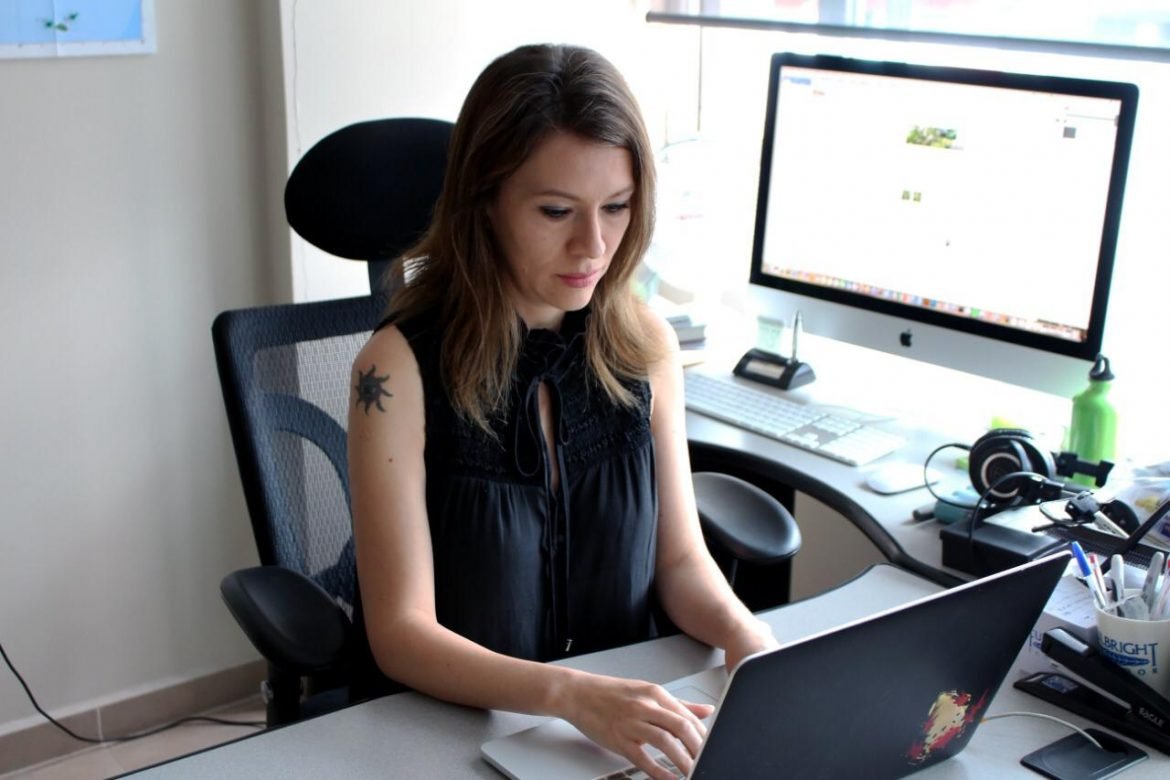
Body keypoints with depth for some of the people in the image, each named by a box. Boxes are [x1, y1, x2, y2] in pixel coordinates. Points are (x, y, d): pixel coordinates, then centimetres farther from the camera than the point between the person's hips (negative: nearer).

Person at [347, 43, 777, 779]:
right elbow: (402, 632, -15)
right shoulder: (400, 367, -15)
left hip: (628, 715, 3)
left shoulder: (646, 344, -1)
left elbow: (680, 557, 6)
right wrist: (570, 694, -29)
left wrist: (738, 628, -14)